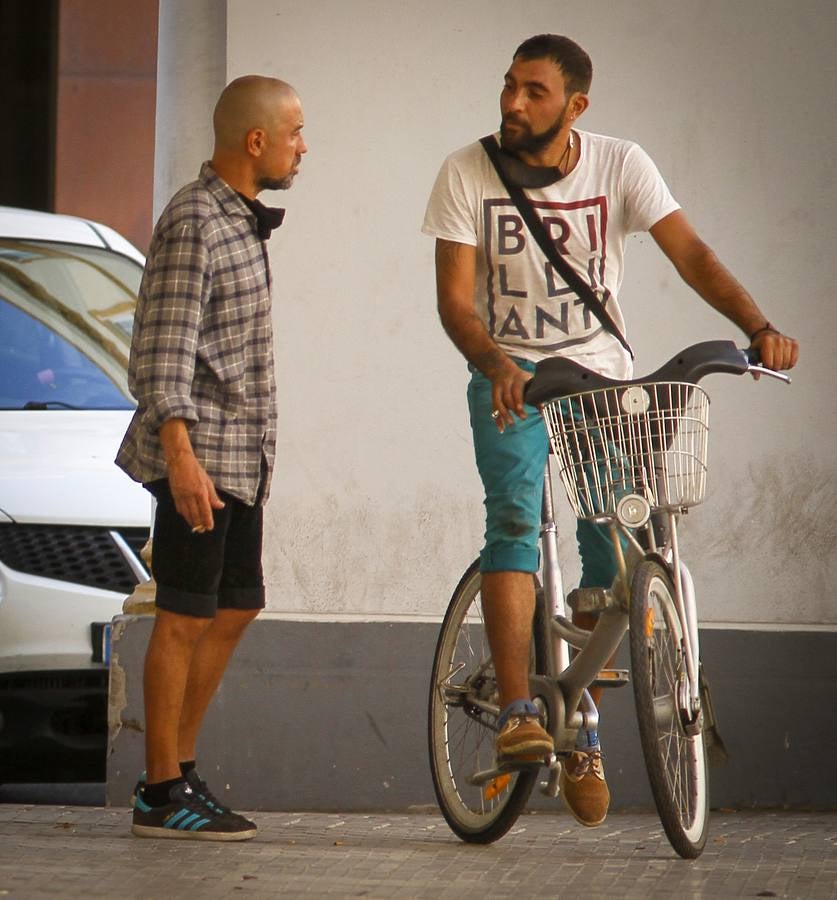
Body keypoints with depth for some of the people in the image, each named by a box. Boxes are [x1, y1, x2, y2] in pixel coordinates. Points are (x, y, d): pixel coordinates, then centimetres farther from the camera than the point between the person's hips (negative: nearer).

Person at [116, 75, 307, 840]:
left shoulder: (240, 218, 16)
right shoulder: (194, 222, -14)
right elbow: (164, 348, -21)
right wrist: (180, 454, -29)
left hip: (241, 454, 10)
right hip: (201, 455, -10)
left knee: (236, 609, 13)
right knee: (186, 619, -5)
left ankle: (179, 769, 20)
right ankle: (163, 794, 0)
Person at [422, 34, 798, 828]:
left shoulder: (620, 166, -6)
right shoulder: (467, 174, -7)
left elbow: (689, 253, -14)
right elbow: (455, 299, -11)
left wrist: (758, 326, -30)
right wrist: (494, 361, -32)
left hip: (600, 374, 2)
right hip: (510, 374, -1)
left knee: (612, 548, -4)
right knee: (515, 517, -25)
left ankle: (582, 730, 13)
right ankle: (516, 710, -29)